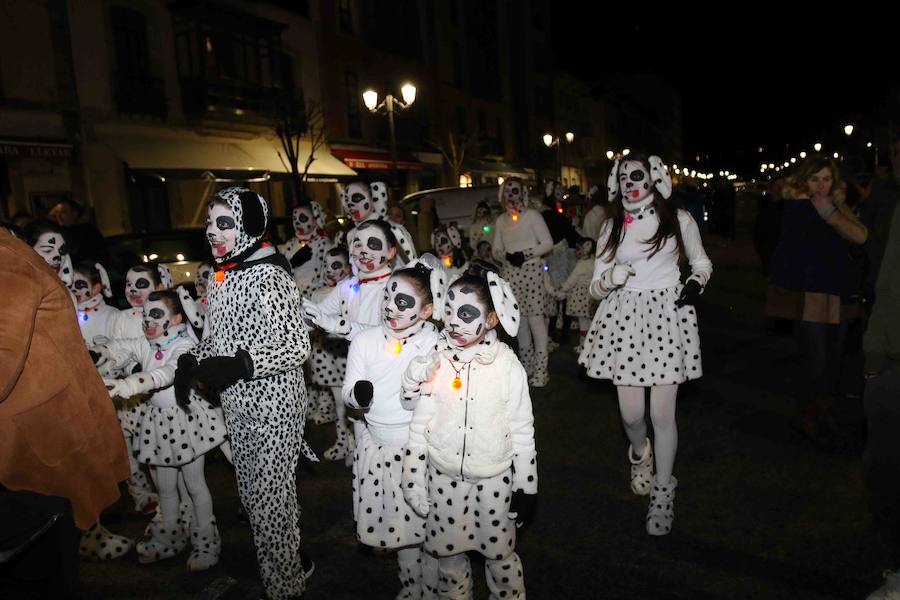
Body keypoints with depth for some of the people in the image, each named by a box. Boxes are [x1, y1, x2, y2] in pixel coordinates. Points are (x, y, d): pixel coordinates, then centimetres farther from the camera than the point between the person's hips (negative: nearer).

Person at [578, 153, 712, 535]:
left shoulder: (679, 220, 3)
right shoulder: (612, 226, 7)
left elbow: (702, 264, 15)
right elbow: (596, 287, 7)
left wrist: (696, 284, -7)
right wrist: (611, 278, -16)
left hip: (668, 315, -1)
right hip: (625, 317, 2)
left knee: (662, 414, -1)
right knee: (631, 414, 2)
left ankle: (663, 492, 21)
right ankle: (640, 453, 40)